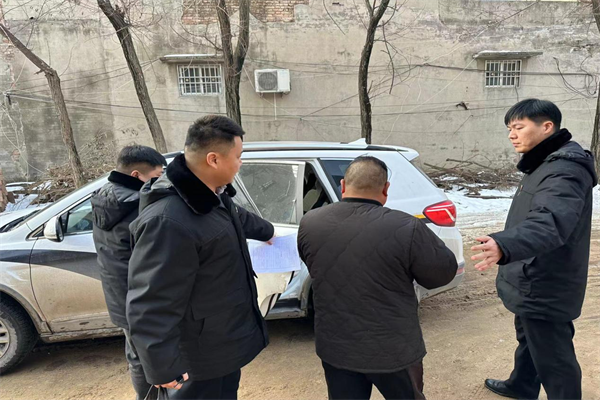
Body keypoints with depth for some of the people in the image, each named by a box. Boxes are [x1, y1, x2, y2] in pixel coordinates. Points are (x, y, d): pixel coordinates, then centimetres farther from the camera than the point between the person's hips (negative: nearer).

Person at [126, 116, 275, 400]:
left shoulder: (213, 195, -2)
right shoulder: (168, 222, -35)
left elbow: (238, 217, 21)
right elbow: (151, 306, -31)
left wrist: (266, 231, 38)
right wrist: (162, 368, -24)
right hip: (200, 355, -9)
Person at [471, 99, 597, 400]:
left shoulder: (564, 170, -26)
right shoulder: (545, 164, 8)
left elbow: (550, 221, -45)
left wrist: (505, 245, -60)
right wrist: (506, 244, 22)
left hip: (545, 287, -11)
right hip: (534, 281, 11)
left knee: (553, 358, 4)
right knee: (528, 340, 29)